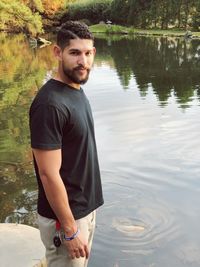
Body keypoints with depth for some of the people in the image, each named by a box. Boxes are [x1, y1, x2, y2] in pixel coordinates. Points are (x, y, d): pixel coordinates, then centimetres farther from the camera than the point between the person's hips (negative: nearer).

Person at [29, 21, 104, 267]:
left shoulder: (77, 91, 4)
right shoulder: (50, 104, -25)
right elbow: (49, 174, -25)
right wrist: (70, 230, -19)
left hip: (85, 207, 9)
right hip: (65, 216, -8)